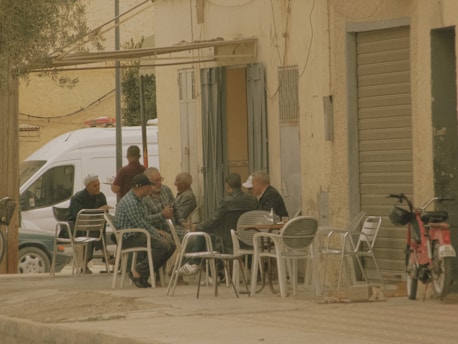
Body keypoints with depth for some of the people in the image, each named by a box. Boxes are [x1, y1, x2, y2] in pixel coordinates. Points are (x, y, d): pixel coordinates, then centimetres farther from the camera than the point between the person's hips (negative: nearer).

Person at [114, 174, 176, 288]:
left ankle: (145, 272, 5)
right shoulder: (130, 202, -18)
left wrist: (156, 231, 11)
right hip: (129, 238, -10)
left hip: (138, 235, 10)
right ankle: (137, 271, -15)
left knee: (171, 245, 1)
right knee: (162, 246, -25)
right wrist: (157, 235, -14)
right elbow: (140, 225, -20)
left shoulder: (138, 200, 17)